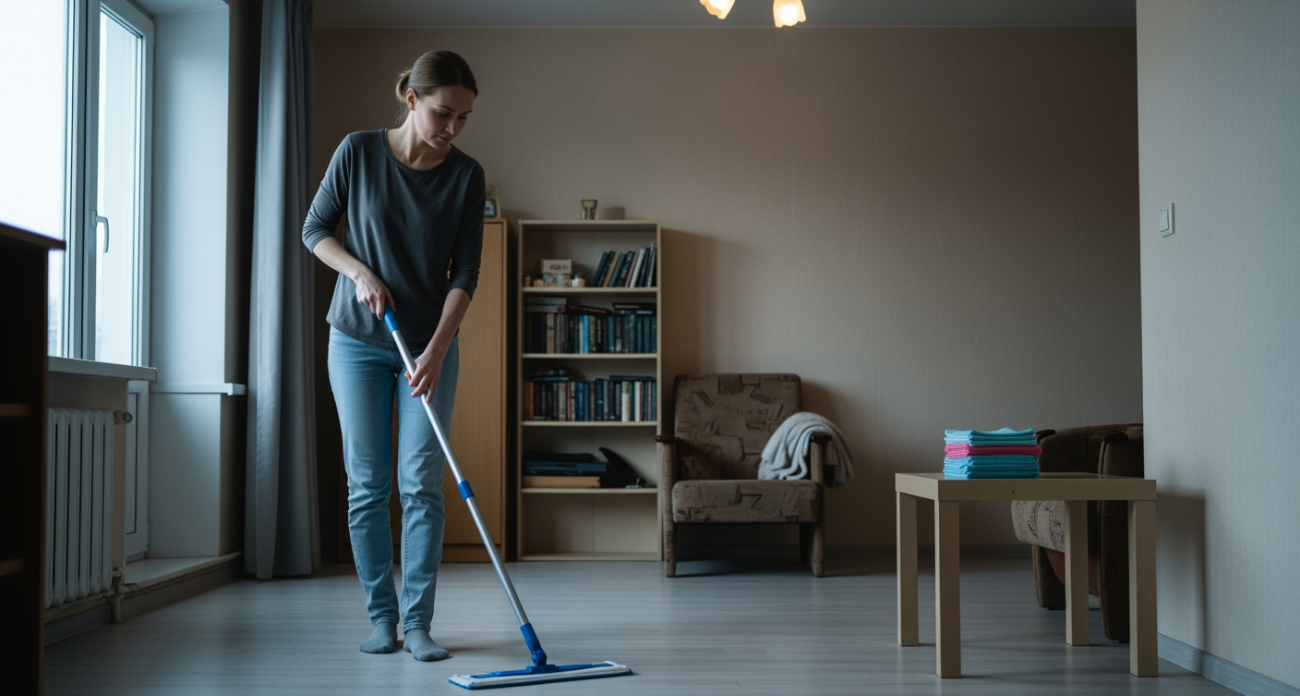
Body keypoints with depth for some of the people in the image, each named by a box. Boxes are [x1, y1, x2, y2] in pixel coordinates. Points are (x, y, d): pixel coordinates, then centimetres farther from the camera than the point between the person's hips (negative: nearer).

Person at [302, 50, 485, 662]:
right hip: (358, 341, 0)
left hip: (430, 344, 0)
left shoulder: (466, 175, -6)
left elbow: (465, 272, -8)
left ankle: (417, 622, 1)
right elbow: (315, 229, 3)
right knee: (367, 485, 2)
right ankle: (381, 617, 11)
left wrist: (437, 349, -19)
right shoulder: (359, 152, -7)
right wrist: (360, 272, -15)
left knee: (421, 485, -4)